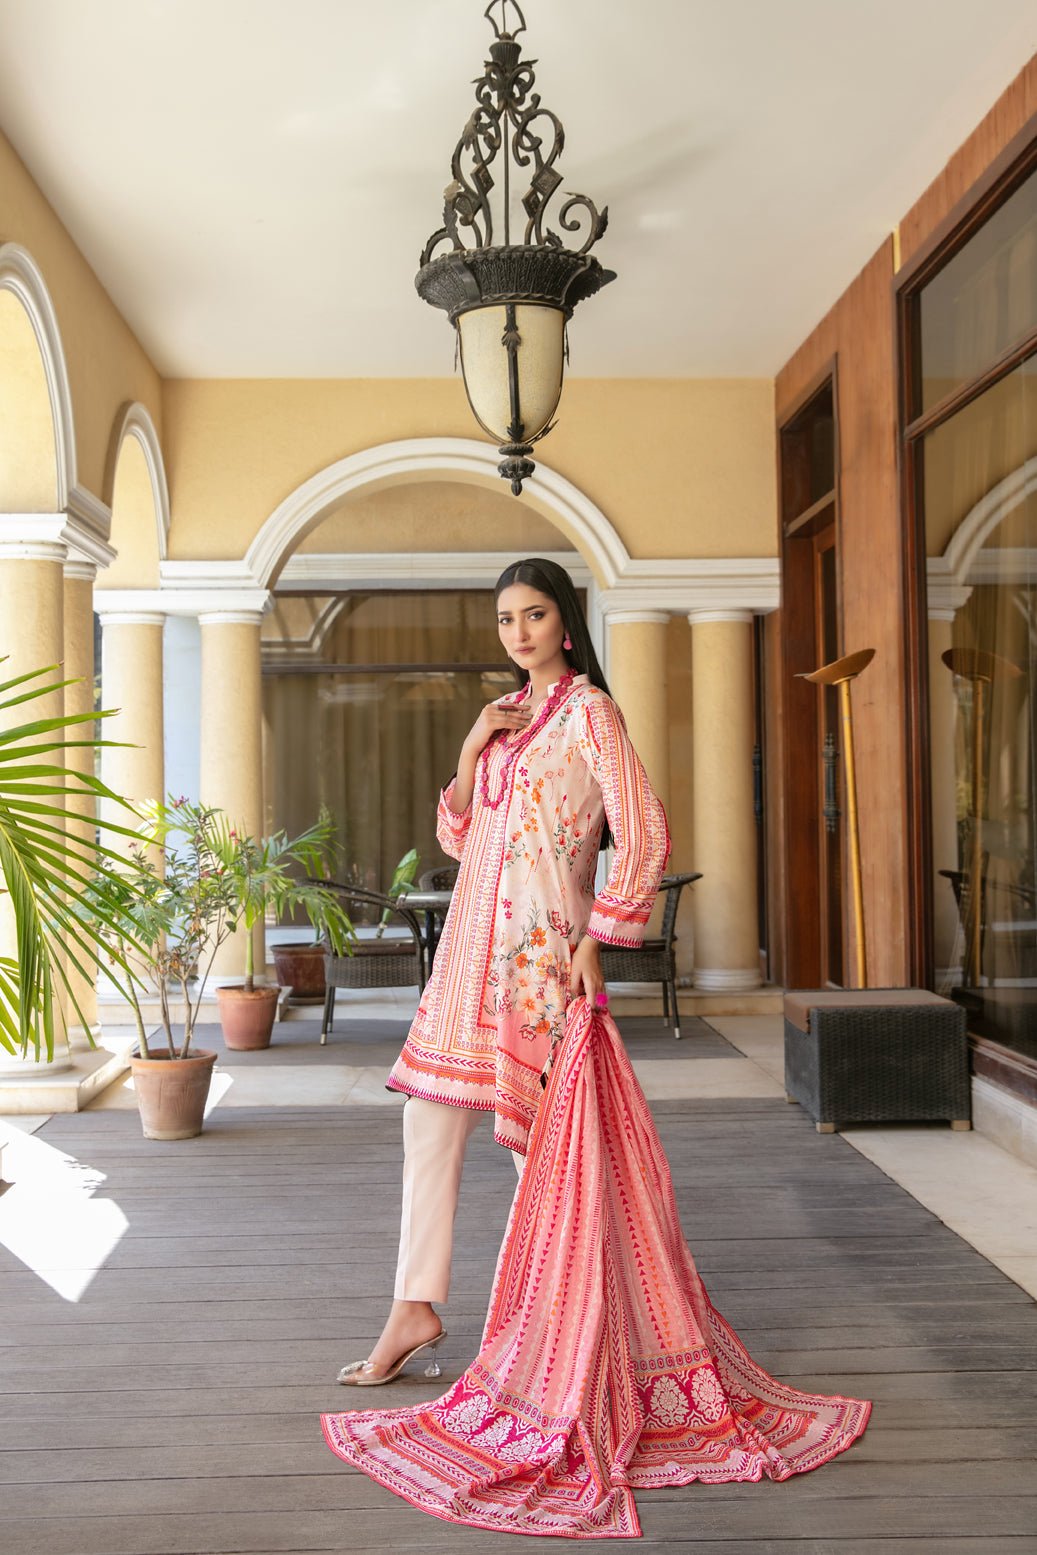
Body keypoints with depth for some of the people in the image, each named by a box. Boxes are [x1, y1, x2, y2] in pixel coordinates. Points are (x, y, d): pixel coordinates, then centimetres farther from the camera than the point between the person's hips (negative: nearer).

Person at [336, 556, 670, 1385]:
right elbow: (458, 839, 14)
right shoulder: (508, 713, 16)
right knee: (429, 1122, 8)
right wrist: (471, 748, 0)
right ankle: (414, 1310, 19)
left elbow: (645, 835, -13)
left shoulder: (589, 711, -7)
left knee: (537, 1134, 1)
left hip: (542, 944, -8)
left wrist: (594, 940, -16)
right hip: (475, 941, 8)